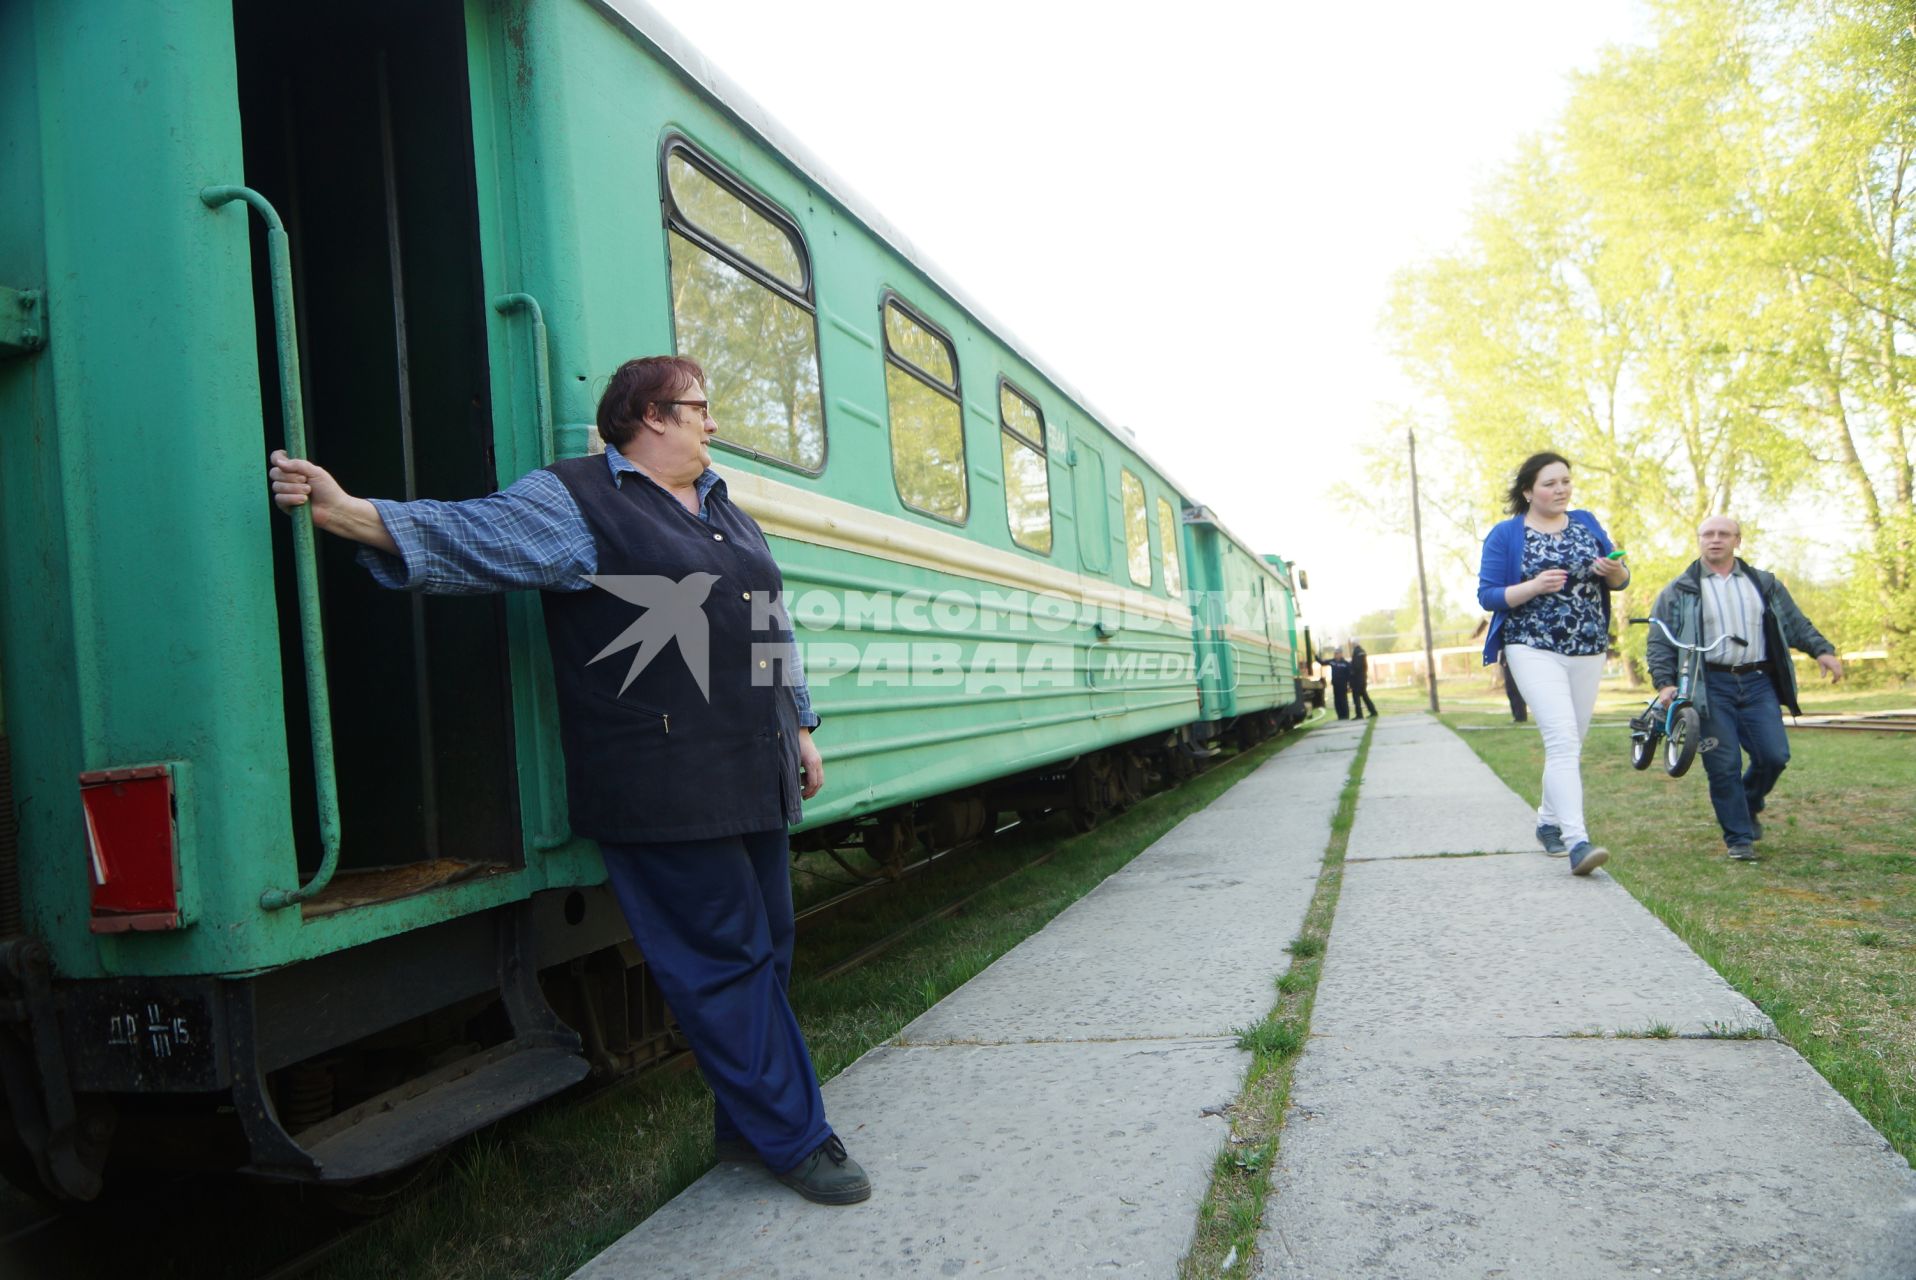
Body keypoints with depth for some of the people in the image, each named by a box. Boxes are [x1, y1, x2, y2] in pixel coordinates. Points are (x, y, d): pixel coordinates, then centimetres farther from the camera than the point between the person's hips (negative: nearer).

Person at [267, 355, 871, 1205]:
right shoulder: (577, 499, -4)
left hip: (754, 781, 9)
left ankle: (747, 1123, 31)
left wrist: (800, 727, 21)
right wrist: (352, 514, -33)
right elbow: (476, 535, -18)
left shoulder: (723, 511, 20)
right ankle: (793, 1138, 15)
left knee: (765, 951, 14)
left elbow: (773, 629, 24)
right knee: (725, 961, 0)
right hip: (665, 796, -8)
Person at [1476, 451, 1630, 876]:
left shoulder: (1587, 523, 9)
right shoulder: (1506, 535, -3)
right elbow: (1487, 595, -6)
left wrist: (1615, 571, -13)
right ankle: (1576, 841, -25)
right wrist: (1534, 586, -22)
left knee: (1570, 744, 13)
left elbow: (1620, 580, 11)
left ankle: (1549, 822, 30)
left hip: (1589, 651, 5)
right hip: (1535, 649, -5)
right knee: (1562, 739, -19)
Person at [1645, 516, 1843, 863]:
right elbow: (1659, 642, 3)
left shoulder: (1764, 584, 15)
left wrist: (1822, 650, 2)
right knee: (1724, 766, -6)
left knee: (1774, 756, -5)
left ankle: (1749, 805, 26)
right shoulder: (1678, 591, 5)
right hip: (1710, 686, -3)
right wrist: (1665, 683, -8)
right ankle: (1739, 838, 6)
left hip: (1757, 683, 3)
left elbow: (1795, 624, 19)